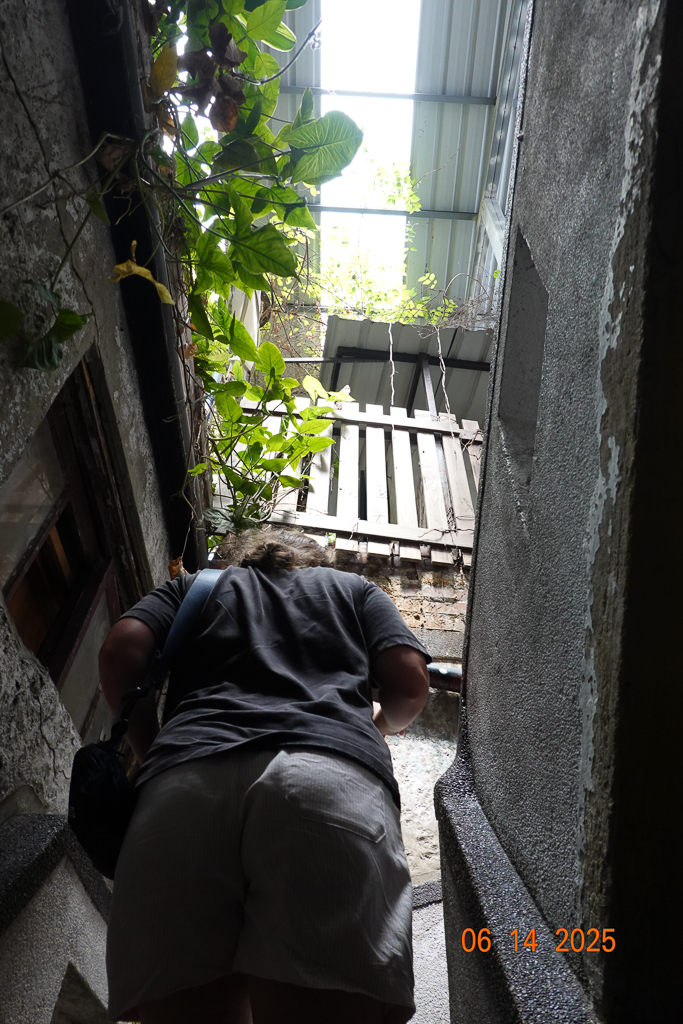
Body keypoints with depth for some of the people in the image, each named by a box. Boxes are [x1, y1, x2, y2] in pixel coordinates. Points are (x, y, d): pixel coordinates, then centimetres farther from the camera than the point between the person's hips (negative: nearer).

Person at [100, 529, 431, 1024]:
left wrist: (152, 752, 28)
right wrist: (375, 725, 40)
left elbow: (121, 652, 15)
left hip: (184, 783, 2)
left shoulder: (194, 585, 33)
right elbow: (411, 683, 19)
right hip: (337, 774, -1)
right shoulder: (355, 587, 33)